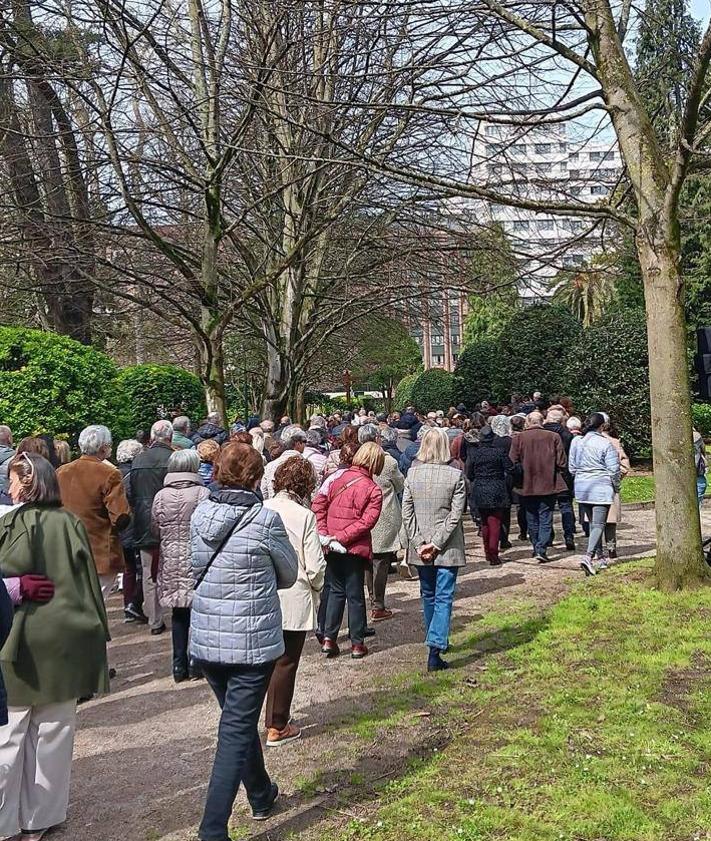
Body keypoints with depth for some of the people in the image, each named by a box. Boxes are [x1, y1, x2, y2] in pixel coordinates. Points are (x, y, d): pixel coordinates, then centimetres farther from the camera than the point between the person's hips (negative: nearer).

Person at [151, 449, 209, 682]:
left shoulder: (160, 496, 0)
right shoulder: (202, 493, -11)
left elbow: (155, 529, 8)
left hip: (171, 560, 3)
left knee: (179, 613, 12)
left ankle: (179, 665, 15)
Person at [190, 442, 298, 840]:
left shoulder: (200, 514, -2)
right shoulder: (265, 519, -15)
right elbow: (289, 575, 0)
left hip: (206, 639, 6)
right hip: (253, 640, -5)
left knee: (239, 720, 23)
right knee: (237, 731, 2)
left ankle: (262, 795, 42)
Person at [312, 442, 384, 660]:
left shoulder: (337, 477, 0)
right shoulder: (373, 490, -10)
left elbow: (318, 504, -4)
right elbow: (367, 521, -18)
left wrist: (323, 533, -5)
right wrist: (342, 537, -16)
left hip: (332, 547, 3)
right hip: (355, 548, -3)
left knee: (336, 591, 15)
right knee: (355, 595, 8)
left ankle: (329, 638, 12)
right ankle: (357, 643, 14)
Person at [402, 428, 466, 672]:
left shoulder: (412, 474, -4)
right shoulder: (456, 475, -11)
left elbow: (406, 512, -4)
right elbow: (455, 515, -13)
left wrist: (419, 542, -3)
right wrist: (436, 543, -10)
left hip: (420, 545, 3)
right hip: (448, 547, -3)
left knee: (428, 595, 19)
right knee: (444, 598, 1)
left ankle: (437, 641, 35)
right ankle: (435, 650, -8)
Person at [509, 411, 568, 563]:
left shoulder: (519, 438, -4)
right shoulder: (553, 437, -4)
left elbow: (513, 462, -5)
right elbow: (561, 462, -4)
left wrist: (517, 481, 11)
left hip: (527, 486, 1)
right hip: (548, 485, -1)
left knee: (532, 519, 15)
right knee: (545, 519, 3)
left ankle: (536, 548, 24)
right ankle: (541, 550, -8)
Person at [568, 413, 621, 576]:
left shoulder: (576, 442, 3)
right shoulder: (606, 444, -11)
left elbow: (572, 467, 9)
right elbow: (613, 469, -7)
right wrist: (616, 486, 10)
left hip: (581, 487, 5)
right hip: (601, 486, -5)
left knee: (592, 522, 17)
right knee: (599, 524, -5)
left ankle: (602, 557, 26)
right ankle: (588, 556, -20)